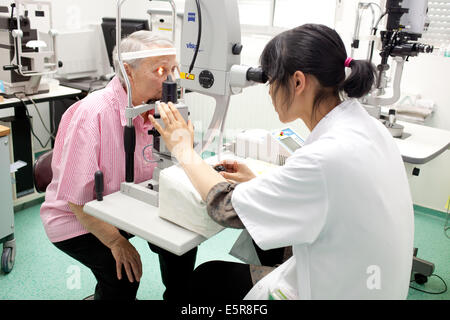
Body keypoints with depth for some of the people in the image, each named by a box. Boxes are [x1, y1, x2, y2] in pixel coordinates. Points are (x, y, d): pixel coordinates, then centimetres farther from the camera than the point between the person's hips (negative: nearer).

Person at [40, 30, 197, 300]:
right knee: (123, 274, -24)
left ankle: (178, 298, 20)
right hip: (77, 219, -6)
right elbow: (76, 197, -28)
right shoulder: (91, 114, -28)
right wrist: (116, 241, -25)